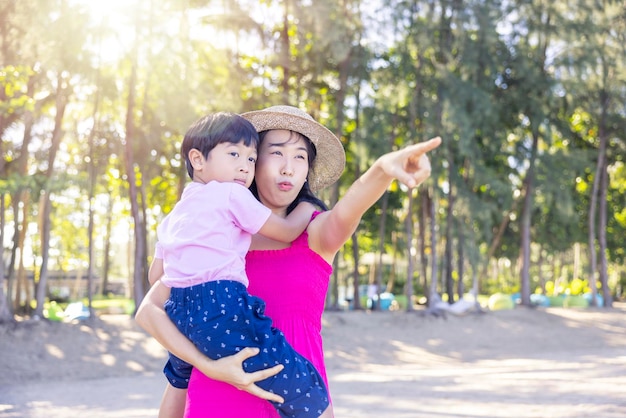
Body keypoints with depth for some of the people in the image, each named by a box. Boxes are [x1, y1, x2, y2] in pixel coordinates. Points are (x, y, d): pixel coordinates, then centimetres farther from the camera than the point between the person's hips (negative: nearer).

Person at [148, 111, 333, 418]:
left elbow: (155, 274, 27)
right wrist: (307, 207, 28)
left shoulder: (173, 215, 24)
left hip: (178, 315, 9)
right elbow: (287, 231, 8)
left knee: (179, 379, 42)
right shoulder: (232, 195, 3)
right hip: (222, 310, -8)